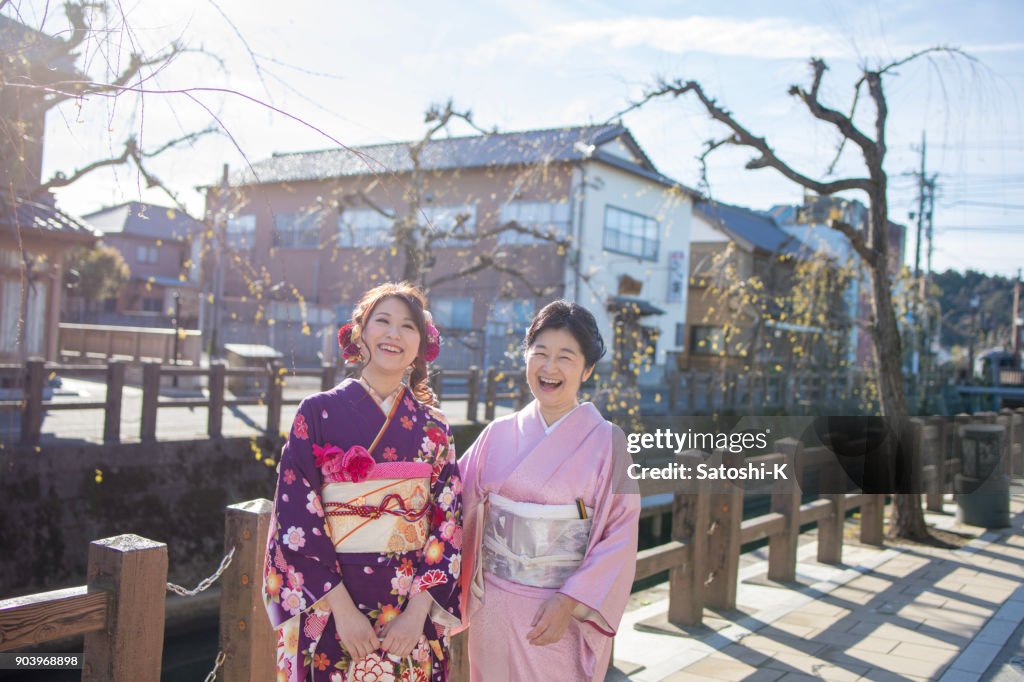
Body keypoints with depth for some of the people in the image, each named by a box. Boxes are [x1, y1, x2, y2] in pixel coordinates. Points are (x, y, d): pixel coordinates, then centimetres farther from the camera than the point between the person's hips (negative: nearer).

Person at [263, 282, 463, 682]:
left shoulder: (433, 429, 3)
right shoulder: (319, 413, -4)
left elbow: (448, 524, 2)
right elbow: (296, 518, -8)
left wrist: (418, 610, -9)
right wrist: (342, 608, -14)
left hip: (412, 612, 2)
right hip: (330, 610, -2)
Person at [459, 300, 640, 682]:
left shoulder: (605, 441, -7)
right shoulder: (498, 434, 2)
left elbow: (619, 536, -9)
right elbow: (457, 503, 5)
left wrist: (570, 601, -15)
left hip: (566, 611, -3)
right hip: (494, 607, 3)